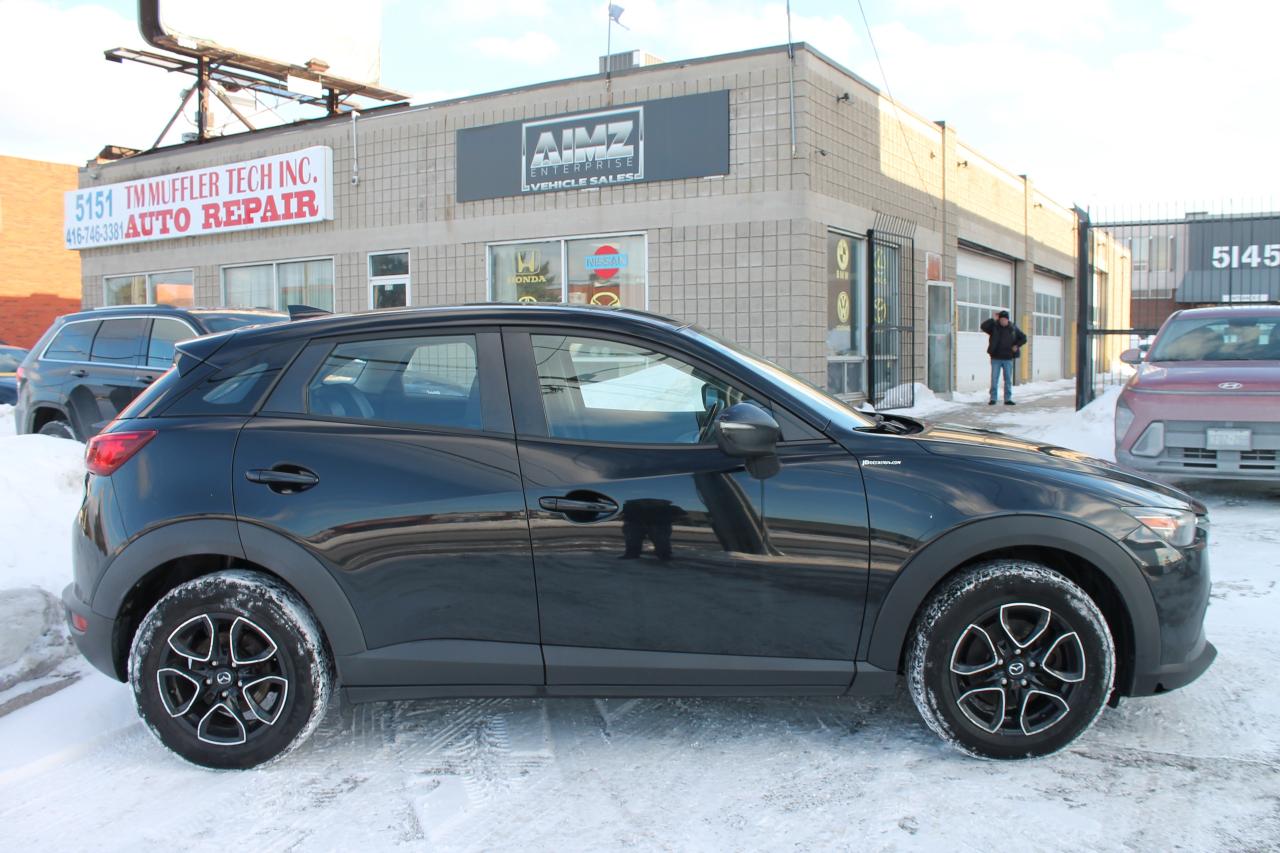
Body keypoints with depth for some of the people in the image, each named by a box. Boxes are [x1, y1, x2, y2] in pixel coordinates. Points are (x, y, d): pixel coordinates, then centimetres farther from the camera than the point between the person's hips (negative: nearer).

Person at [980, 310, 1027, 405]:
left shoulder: (1013, 328, 4)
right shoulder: (994, 327, -2)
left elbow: (1023, 338, 12)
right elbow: (983, 326, -19)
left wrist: (1017, 345, -4)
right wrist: (993, 319, -22)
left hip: (1008, 359, 2)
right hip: (996, 358, -2)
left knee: (1008, 380, 5)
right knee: (994, 379, 0)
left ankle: (1008, 399, 11)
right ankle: (992, 398, 6)